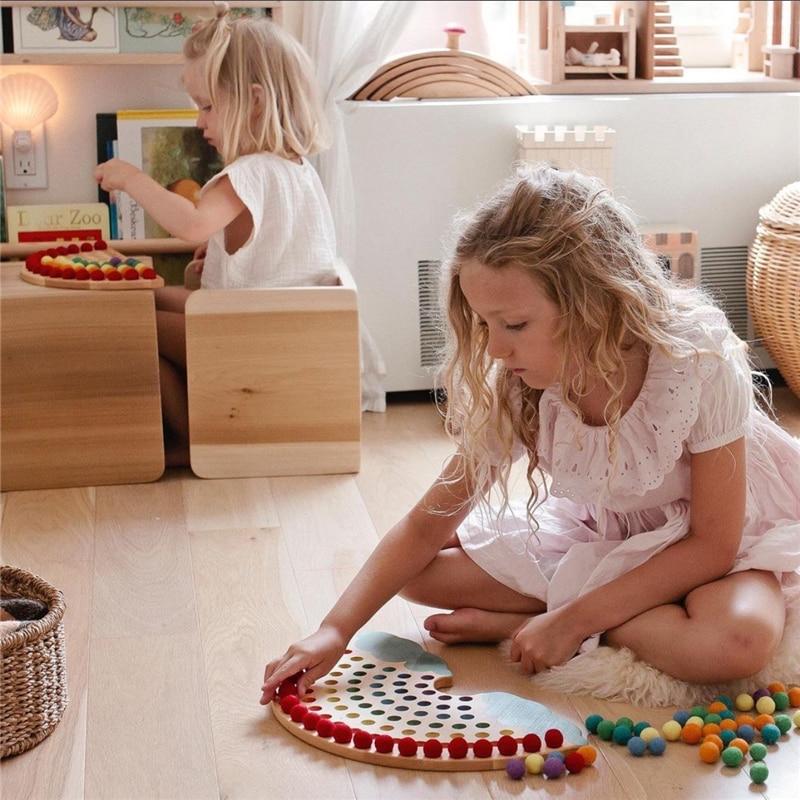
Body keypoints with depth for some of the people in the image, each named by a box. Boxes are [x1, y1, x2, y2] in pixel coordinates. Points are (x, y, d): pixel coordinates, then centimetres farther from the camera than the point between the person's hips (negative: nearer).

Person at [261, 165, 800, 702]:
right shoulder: (513, 391, -19)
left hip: (711, 541, -3)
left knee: (740, 640, -39)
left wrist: (572, 620, -29)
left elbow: (712, 542, -25)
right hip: (598, 533, 3)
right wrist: (335, 631, -23)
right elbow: (428, 524, -11)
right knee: (419, 570, -12)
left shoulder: (701, 362, -31)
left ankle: (509, 622, -20)